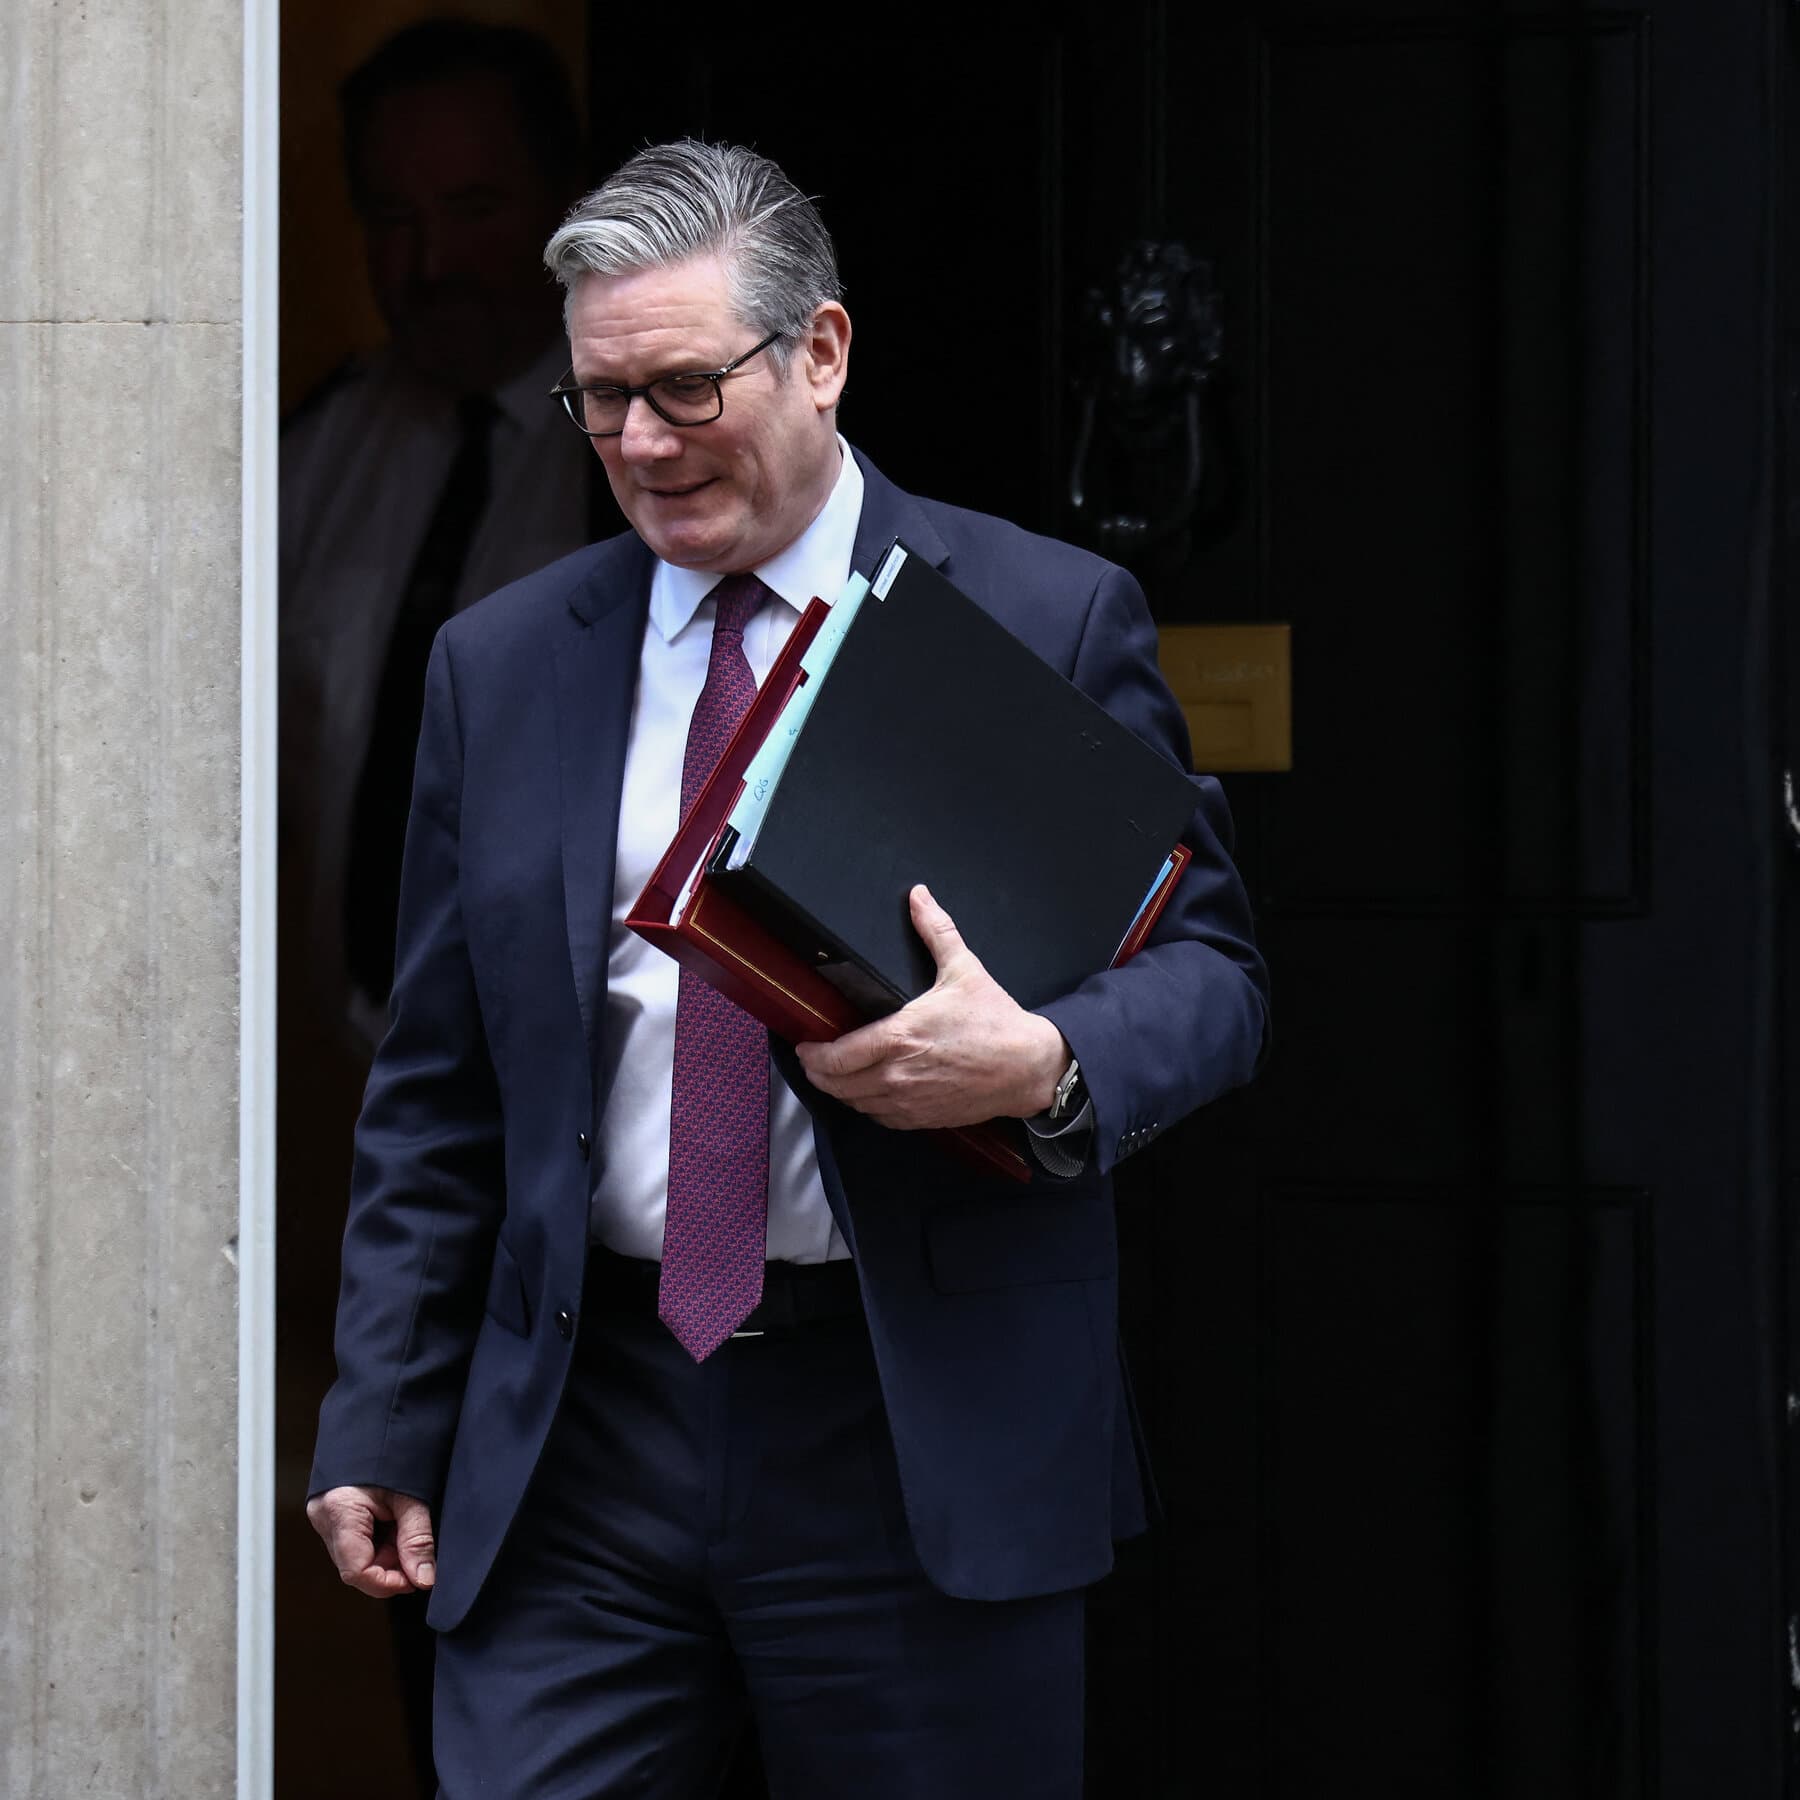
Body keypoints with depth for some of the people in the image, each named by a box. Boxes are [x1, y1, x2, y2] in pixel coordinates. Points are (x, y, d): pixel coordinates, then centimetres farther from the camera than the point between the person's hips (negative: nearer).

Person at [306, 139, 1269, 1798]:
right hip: (576, 1451, 3)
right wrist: (386, 1419, 6)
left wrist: (1046, 1066, -22)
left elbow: (1209, 970, 0)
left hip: (924, 1453, -2)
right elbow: (436, 1087, 12)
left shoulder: (1053, 621, 0)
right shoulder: (499, 663, 10)